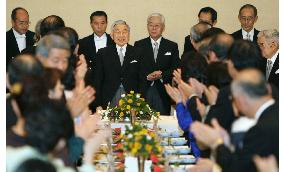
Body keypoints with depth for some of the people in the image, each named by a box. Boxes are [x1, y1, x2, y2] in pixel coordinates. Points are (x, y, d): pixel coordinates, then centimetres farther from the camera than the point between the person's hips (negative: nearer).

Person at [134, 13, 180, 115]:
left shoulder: (172, 46, 10)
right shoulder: (139, 45, 9)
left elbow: (176, 69, 3)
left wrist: (162, 74, -13)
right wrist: (147, 77, -13)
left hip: (163, 93, 0)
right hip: (143, 92, 0)